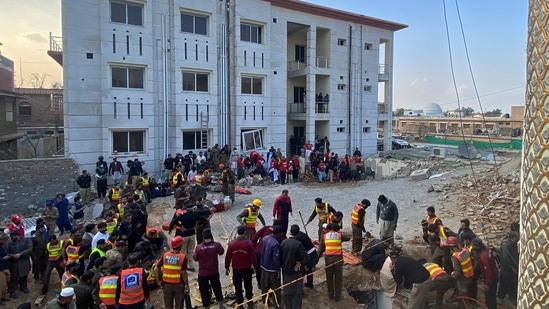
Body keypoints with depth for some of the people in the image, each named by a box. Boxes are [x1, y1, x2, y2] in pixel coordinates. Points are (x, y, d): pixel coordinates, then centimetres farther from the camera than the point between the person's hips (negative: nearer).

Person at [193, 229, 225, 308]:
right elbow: (221, 252, 3)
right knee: (217, 288, 23)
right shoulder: (216, 245, -17)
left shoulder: (198, 247, -19)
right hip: (214, 272, 2)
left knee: (204, 291, 14)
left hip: (202, 273, -2)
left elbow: (195, 258, -4)